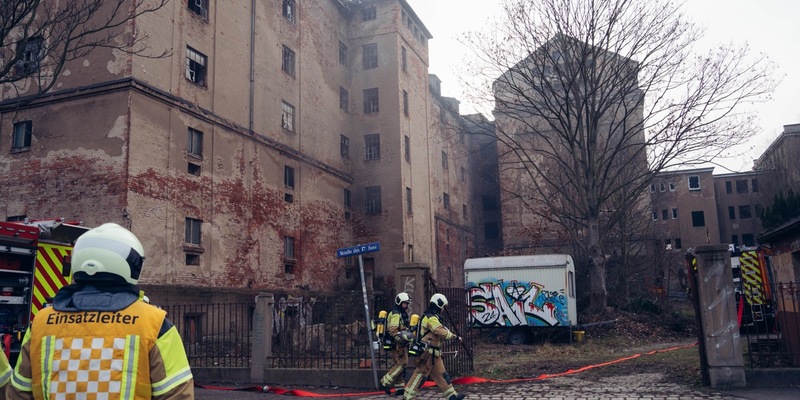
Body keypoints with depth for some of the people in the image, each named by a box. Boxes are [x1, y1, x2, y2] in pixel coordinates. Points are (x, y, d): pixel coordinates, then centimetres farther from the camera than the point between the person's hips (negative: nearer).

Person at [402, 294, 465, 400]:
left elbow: (441, 331, 19)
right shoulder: (431, 318, -17)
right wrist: (455, 336, -11)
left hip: (434, 353, 11)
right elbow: (442, 332, -22)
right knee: (421, 373, -5)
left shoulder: (432, 317, 17)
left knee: (441, 374, 10)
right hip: (428, 352, -11)